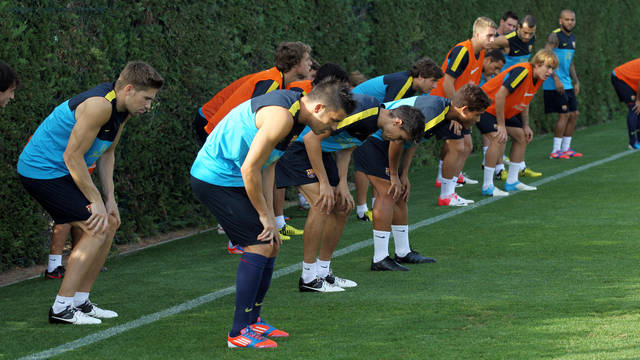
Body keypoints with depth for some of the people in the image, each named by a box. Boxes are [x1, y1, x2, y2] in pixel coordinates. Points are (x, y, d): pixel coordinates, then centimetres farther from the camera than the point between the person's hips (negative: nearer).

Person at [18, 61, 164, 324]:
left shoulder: (122, 108, 5)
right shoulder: (100, 105, -26)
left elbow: (107, 153, 15)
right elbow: (72, 156, -24)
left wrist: (109, 199, 7)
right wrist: (96, 201, -18)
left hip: (60, 171, 10)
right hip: (42, 171, -10)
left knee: (109, 224, 10)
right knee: (97, 229, -16)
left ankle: (80, 301, 17)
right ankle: (62, 308, -13)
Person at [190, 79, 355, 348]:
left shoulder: (293, 113, 9)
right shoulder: (281, 117, -24)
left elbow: (266, 167, 12)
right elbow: (249, 168, -25)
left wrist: (270, 216, 5)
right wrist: (264, 215, -13)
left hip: (229, 179, 10)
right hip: (216, 180, -10)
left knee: (271, 245, 11)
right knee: (259, 246, -12)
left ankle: (252, 320, 21)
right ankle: (239, 333, -8)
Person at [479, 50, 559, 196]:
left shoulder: (539, 78, -1)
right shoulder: (522, 71, -31)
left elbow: (524, 102, 14)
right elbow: (499, 96, -33)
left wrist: (525, 126, 7)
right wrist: (501, 126, -28)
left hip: (505, 111, 10)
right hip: (487, 106, -10)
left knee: (522, 137, 9)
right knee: (498, 138, -26)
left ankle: (512, 181, 18)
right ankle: (487, 186, -22)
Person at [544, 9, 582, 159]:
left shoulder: (572, 38, 15)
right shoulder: (554, 36, -12)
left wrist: (576, 81, 21)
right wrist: (556, 79, -24)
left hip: (567, 84, 9)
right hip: (555, 84, -9)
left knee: (574, 114, 8)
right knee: (564, 114, -11)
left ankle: (566, 148, 17)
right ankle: (555, 151, -4)